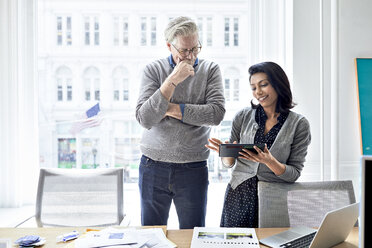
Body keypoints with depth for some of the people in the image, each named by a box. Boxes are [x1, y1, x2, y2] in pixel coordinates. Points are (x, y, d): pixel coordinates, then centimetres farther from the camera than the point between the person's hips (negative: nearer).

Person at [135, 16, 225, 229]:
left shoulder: (210, 70, 1)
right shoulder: (154, 70, 0)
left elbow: (216, 113, -13)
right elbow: (144, 119, -11)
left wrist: (170, 109, -12)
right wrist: (172, 80, -17)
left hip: (193, 169, 0)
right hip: (153, 167, 1)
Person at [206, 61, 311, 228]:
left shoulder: (299, 124, -5)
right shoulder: (243, 116, 0)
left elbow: (294, 174, -6)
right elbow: (228, 163, 5)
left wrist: (270, 161, -23)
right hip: (238, 196, 2)